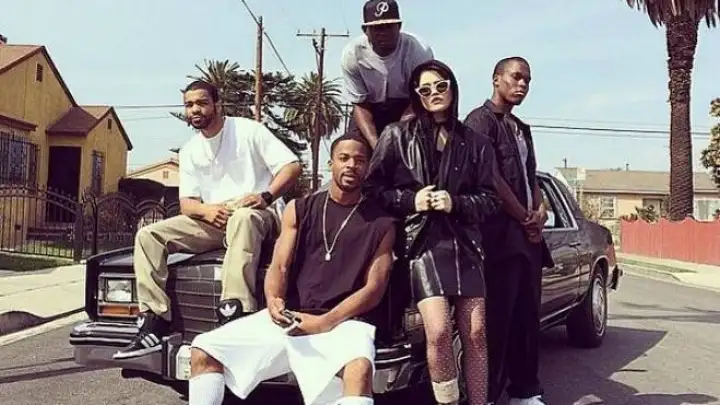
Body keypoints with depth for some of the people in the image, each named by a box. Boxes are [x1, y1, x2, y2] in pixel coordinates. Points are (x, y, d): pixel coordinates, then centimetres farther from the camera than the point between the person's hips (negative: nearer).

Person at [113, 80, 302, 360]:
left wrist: (265, 196, -25)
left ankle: (234, 315, -53)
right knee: (148, 235, -11)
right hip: (212, 220, 6)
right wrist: (207, 210, -16)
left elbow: (292, 166, -8)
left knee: (242, 218, -43)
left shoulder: (248, 130, 0)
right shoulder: (190, 151, 16)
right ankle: (153, 324, -21)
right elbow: (186, 203, 9)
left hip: (257, 215, -6)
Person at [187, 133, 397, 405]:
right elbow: (279, 267, 7)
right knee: (203, 351, -10)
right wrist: (273, 302, -17)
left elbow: (373, 290, -1)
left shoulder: (382, 224, 6)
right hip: (288, 316, 4)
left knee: (359, 368, -38)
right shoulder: (299, 210, 14)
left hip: (345, 322, -3)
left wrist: (325, 322, -14)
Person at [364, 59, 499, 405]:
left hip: (465, 245, 3)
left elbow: (489, 199, 10)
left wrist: (457, 204, -8)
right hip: (423, 243, -3)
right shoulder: (398, 136, 4)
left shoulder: (474, 143, 10)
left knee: (475, 334, 1)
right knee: (438, 332, -16)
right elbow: (373, 186, 5)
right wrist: (410, 200, -9)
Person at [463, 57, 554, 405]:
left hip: (528, 233, 8)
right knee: (497, 317, -9)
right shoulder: (481, 120, -3)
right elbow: (490, 177, -12)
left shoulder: (522, 129, 23)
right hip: (501, 232, -8)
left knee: (527, 316, 9)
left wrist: (540, 212, 3)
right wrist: (525, 218, -7)